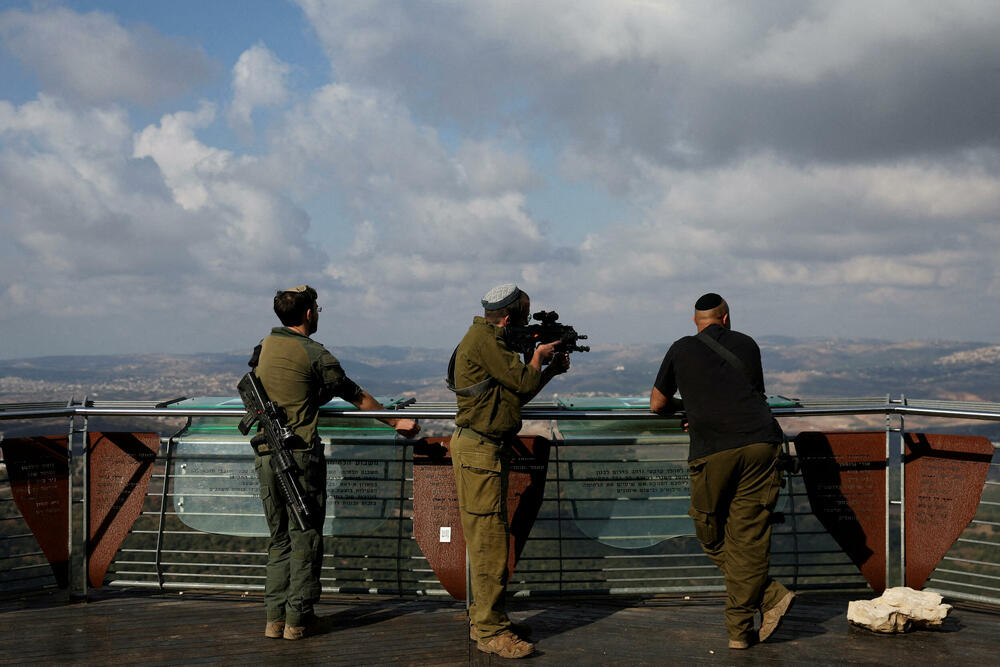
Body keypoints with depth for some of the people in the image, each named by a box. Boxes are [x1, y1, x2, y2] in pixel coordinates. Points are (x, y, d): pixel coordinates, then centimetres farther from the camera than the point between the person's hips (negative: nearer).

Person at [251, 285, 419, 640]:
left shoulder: (265, 345, 9)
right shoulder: (315, 355, -9)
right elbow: (357, 397, -3)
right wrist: (397, 422, 9)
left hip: (265, 454, 6)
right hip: (301, 454, -6)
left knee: (279, 537, 13)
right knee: (305, 537, 3)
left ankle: (274, 617, 12)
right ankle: (297, 618, 4)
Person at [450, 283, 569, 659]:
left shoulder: (486, 339, 19)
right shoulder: (484, 339, -14)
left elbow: (518, 393, 22)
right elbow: (524, 384, -16)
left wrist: (551, 370, 16)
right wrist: (539, 356, 3)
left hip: (486, 448, 11)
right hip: (478, 449, -11)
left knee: (487, 539, 15)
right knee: (490, 539, -9)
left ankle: (483, 619, 23)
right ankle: (490, 632, -6)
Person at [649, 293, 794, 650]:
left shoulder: (681, 350, 17)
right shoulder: (747, 345, 22)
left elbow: (657, 404, 26)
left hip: (712, 452, -2)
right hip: (760, 443, 2)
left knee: (713, 537, 12)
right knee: (747, 537, 5)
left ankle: (771, 598, 3)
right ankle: (739, 629, 5)